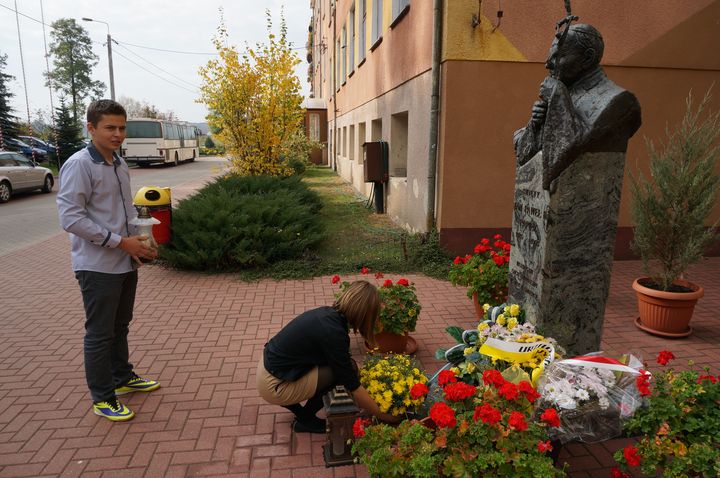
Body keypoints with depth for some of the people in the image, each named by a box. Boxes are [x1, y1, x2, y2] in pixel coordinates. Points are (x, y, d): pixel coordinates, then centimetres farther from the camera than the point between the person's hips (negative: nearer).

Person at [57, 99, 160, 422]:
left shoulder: (119, 163, 9)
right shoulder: (78, 165, -15)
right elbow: (70, 218, -20)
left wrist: (140, 238, 2)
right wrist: (121, 241, -20)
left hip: (125, 262, 8)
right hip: (97, 266, -8)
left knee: (120, 326, 21)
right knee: (99, 333, 4)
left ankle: (122, 378, 38)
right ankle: (102, 398, 19)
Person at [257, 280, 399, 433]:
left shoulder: (328, 313, 1)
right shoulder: (333, 332, -25)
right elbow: (352, 386, -18)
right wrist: (383, 416, -6)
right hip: (274, 386, -8)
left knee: (343, 367, 10)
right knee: (348, 369, -11)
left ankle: (302, 413, 16)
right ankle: (305, 420, 4)